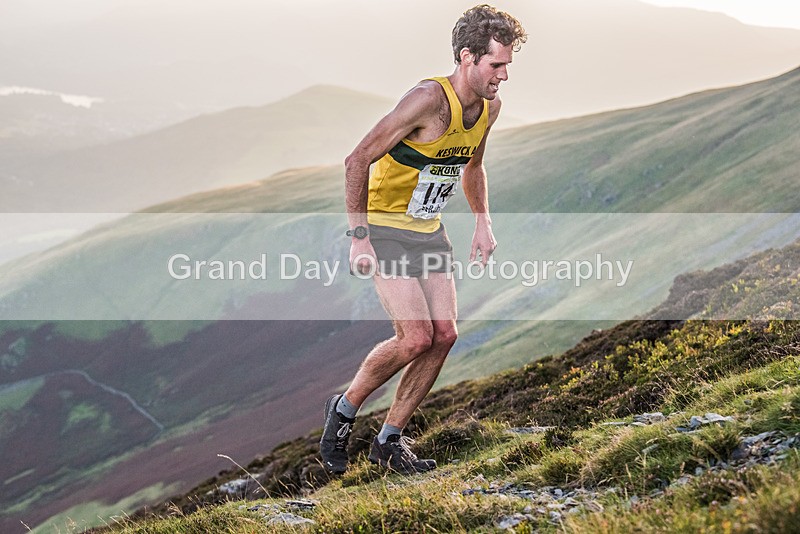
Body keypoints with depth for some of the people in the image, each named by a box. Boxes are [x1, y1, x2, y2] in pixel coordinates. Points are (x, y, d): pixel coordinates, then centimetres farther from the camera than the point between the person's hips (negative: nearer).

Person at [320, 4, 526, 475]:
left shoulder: (490, 107, 0)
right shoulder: (430, 99, -25)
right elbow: (358, 161, -22)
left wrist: (483, 223, 12)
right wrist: (359, 237, -23)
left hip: (429, 230, 7)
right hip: (385, 227, -7)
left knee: (444, 335, -3)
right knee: (416, 338, -17)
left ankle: (390, 441, 11)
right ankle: (344, 409, 8)